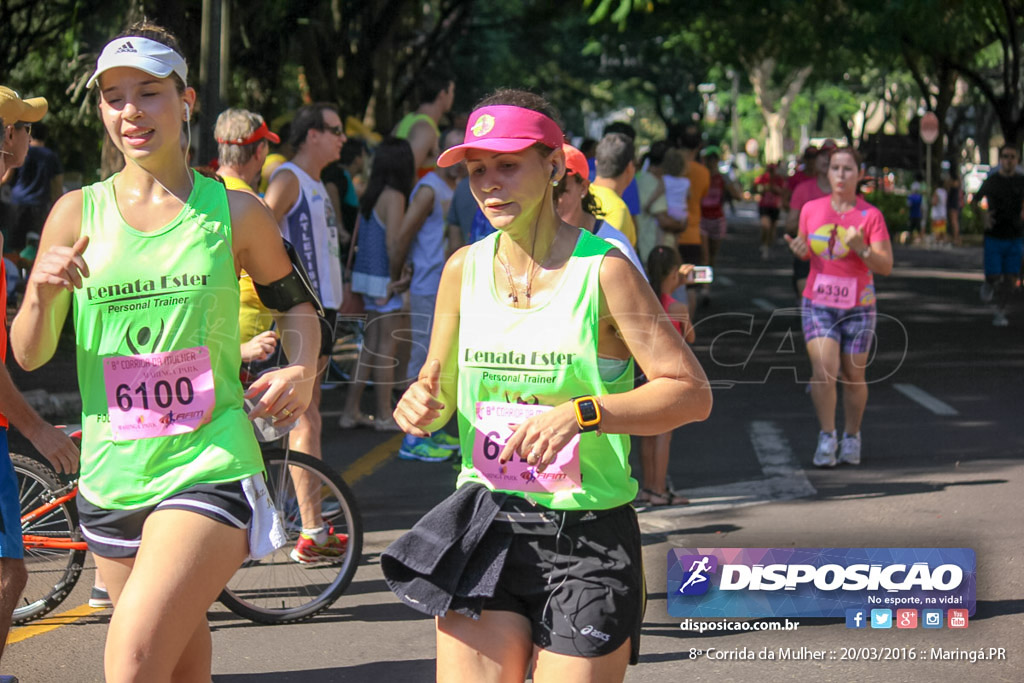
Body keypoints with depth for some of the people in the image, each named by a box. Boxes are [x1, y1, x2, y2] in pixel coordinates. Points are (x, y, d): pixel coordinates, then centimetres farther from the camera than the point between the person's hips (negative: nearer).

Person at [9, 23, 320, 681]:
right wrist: (41, 294, -16)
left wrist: (302, 370, -5)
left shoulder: (235, 212, 0)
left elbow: (296, 304, 15)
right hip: (111, 475, 4)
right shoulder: (76, 213, 4)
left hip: (210, 466, -3)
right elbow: (29, 355, 5)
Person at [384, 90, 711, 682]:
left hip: (588, 537, -4)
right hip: (484, 528, 4)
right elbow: (441, 390, 17)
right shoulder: (463, 269, 6)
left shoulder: (604, 271, -9)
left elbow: (693, 393, -11)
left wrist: (581, 413, -23)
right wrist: (422, 406, -7)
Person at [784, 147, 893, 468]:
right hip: (818, 304, 1)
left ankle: (852, 436, 29)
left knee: (853, 376, 7)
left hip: (858, 306, -1)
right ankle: (827, 437, -3)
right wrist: (799, 250, -6)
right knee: (823, 371, -17)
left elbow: (885, 266, -9)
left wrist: (861, 249, -27)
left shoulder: (871, 216, -7)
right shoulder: (811, 209, 2)